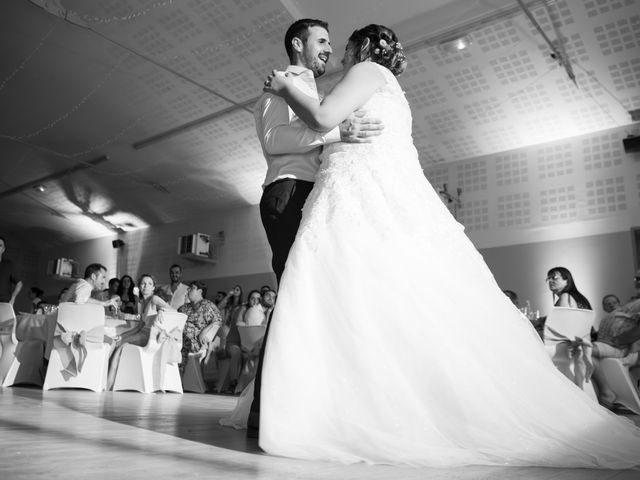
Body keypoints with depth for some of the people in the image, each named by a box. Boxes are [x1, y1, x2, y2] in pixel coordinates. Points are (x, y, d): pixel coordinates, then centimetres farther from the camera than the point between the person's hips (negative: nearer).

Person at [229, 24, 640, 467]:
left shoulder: (369, 70, 8)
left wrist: (285, 88, 8)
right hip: (389, 207, 9)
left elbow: (324, 118, -7)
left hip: (365, 198, -9)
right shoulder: (389, 93, 34)